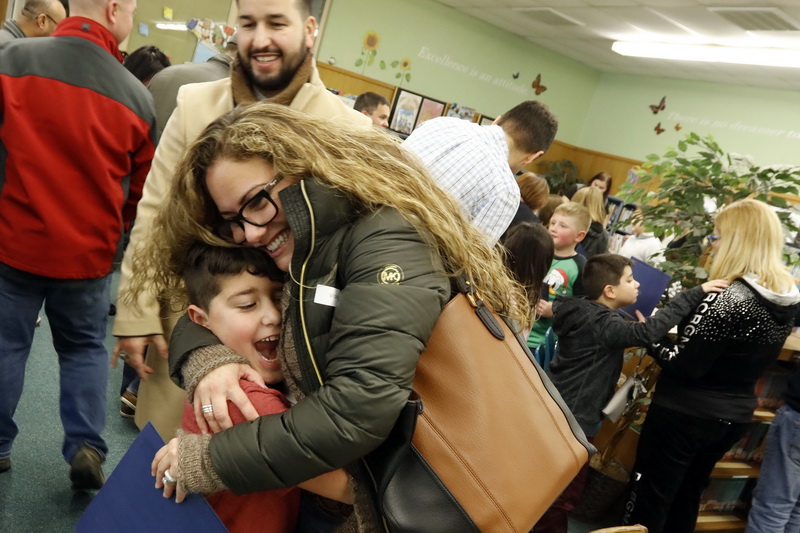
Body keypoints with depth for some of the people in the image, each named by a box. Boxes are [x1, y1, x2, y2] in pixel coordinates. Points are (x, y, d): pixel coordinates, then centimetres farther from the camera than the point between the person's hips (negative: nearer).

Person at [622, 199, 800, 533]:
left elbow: (684, 364, -23)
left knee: (649, 500, 9)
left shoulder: (730, 298, -26)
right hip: (733, 417, 8)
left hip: (686, 414, -8)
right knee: (686, 499, 25)